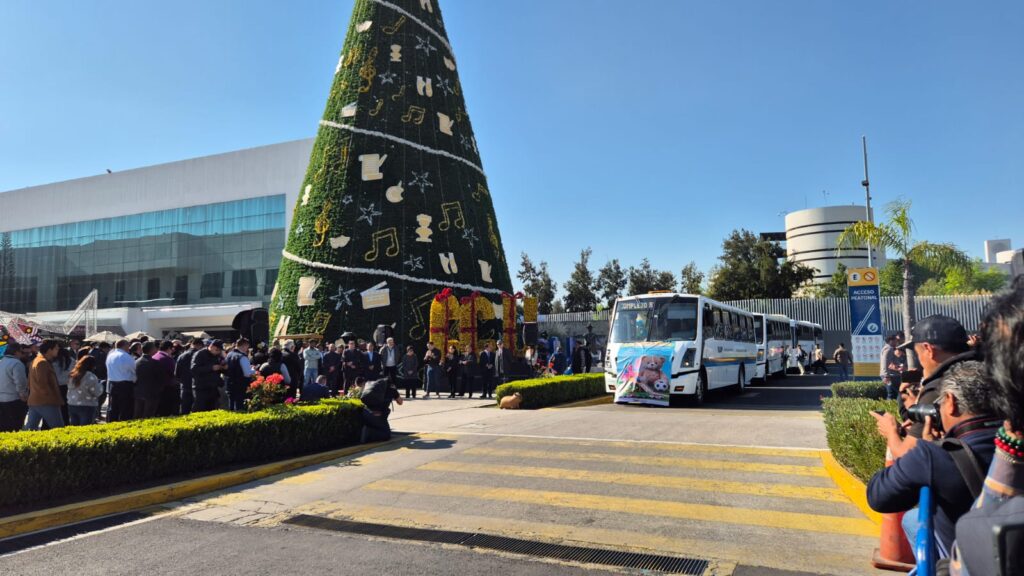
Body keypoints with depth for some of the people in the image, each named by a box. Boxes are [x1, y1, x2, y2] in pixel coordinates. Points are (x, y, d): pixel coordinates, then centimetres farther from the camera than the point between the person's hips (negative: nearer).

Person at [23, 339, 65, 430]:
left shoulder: (36, 361, 17)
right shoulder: (43, 362, -14)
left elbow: (30, 383, 22)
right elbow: (42, 384, -20)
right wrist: (54, 398, -15)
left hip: (34, 401, 10)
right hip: (46, 402, -10)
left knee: (30, 428, 11)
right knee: (59, 429, -7)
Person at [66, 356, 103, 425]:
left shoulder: (72, 375, 7)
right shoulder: (90, 376, -16)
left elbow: (69, 392, 15)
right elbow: (97, 392, -11)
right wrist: (99, 384, 5)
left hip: (71, 406, 7)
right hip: (87, 407, -7)